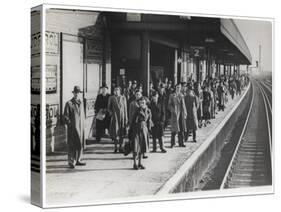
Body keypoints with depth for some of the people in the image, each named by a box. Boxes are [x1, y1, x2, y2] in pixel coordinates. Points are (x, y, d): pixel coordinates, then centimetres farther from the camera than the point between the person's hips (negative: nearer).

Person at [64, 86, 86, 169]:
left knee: (80, 144, 9)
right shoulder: (69, 103, -6)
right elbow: (65, 116, -5)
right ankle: (71, 162, 0)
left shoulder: (81, 103, 13)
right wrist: (70, 123, -11)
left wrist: (82, 124, 14)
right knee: (72, 145, -5)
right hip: (73, 127, -6)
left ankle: (78, 160, 19)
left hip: (80, 127, 6)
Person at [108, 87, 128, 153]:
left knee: (121, 132, 2)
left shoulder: (123, 98, 5)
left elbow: (125, 108, 6)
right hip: (115, 117, -1)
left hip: (122, 116, 1)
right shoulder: (111, 98, 4)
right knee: (115, 131, -5)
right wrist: (111, 113, -7)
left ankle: (120, 147, 9)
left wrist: (126, 118, 2)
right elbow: (108, 107, 11)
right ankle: (115, 147, 7)